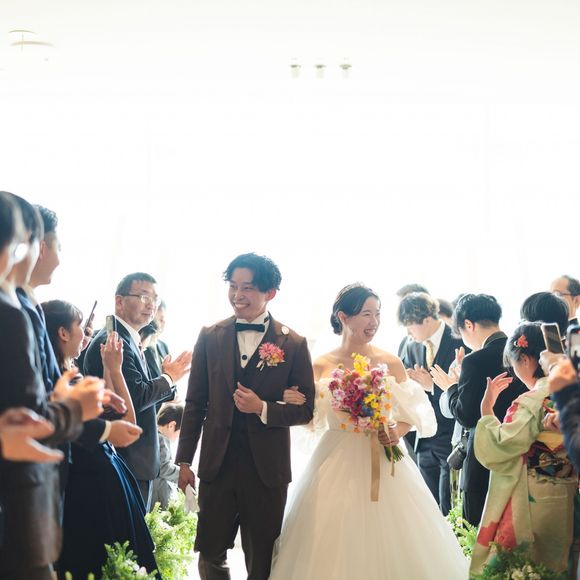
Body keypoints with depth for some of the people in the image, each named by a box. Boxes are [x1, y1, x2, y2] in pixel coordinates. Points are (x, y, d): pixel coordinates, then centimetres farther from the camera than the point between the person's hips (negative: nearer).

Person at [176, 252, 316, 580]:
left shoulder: (293, 344, -4)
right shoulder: (210, 337, 2)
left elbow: (305, 410, -2)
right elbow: (195, 403, 6)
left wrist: (263, 408, -18)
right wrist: (185, 460, 4)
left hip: (267, 469, -1)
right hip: (217, 465, 2)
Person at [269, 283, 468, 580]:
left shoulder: (390, 363, 0)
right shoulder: (322, 366, -1)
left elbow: (413, 413, 7)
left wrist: (398, 431, -11)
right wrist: (288, 400, -16)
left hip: (383, 466, 0)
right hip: (336, 466, 0)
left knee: (389, 542, 2)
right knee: (334, 547, 2)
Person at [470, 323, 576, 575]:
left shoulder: (531, 403, -21)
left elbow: (495, 452, -23)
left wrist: (487, 407, -15)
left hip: (530, 503, -7)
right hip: (565, 502, 8)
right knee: (552, 564, 19)